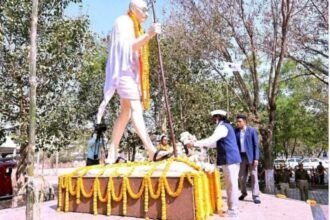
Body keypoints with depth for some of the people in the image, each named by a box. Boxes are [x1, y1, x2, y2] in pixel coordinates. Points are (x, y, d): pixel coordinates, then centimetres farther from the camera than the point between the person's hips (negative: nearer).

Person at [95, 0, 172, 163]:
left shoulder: (134, 26, 27)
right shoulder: (123, 22, -2)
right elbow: (127, 46, -18)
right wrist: (149, 35, -29)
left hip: (131, 72, 10)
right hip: (124, 70, -10)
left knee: (126, 113, 4)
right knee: (136, 109, -21)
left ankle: (112, 154, 6)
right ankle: (151, 150, -31)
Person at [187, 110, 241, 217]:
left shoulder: (222, 127, -13)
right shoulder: (225, 127, 20)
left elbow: (211, 140, -23)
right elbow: (216, 143, 25)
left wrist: (194, 144, -20)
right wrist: (202, 145, 20)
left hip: (229, 160, -10)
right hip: (230, 159, 10)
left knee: (231, 184, -5)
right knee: (230, 184, 14)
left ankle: (233, 210, 0)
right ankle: (232, 207, 21)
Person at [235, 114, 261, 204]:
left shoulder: (252, 130, -5)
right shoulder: (236, 131, 4)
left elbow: (256, 145, -6)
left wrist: (256, 158, -11)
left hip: (251, 156, -3)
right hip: (241, 157, 3)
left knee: (254, 176, -1)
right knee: (241, 177, 10)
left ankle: (255, 196, 5)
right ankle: (243, 193, 29)